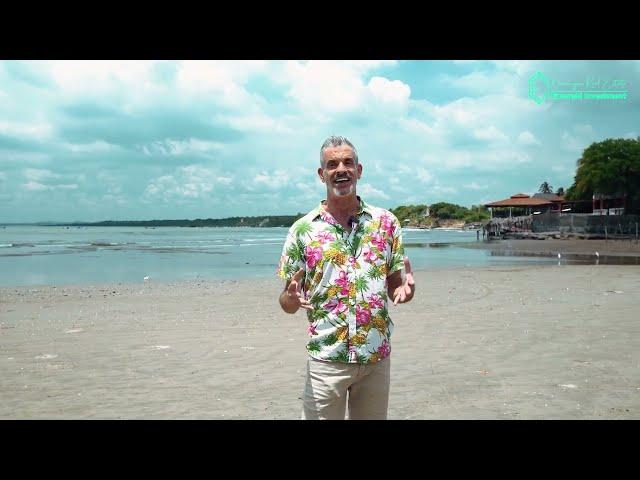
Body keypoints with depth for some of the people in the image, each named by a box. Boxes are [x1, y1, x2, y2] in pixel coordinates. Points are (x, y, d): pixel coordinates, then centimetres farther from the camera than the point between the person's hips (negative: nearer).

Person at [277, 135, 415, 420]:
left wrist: (404, 290, -16)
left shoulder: (386, 222, 2)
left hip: (378, 357, 2)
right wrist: (293, 298, -23)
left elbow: (394, 285, 7)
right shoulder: (303, 229, -2)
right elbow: (287, 303, 1)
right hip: (326, 357, -2)